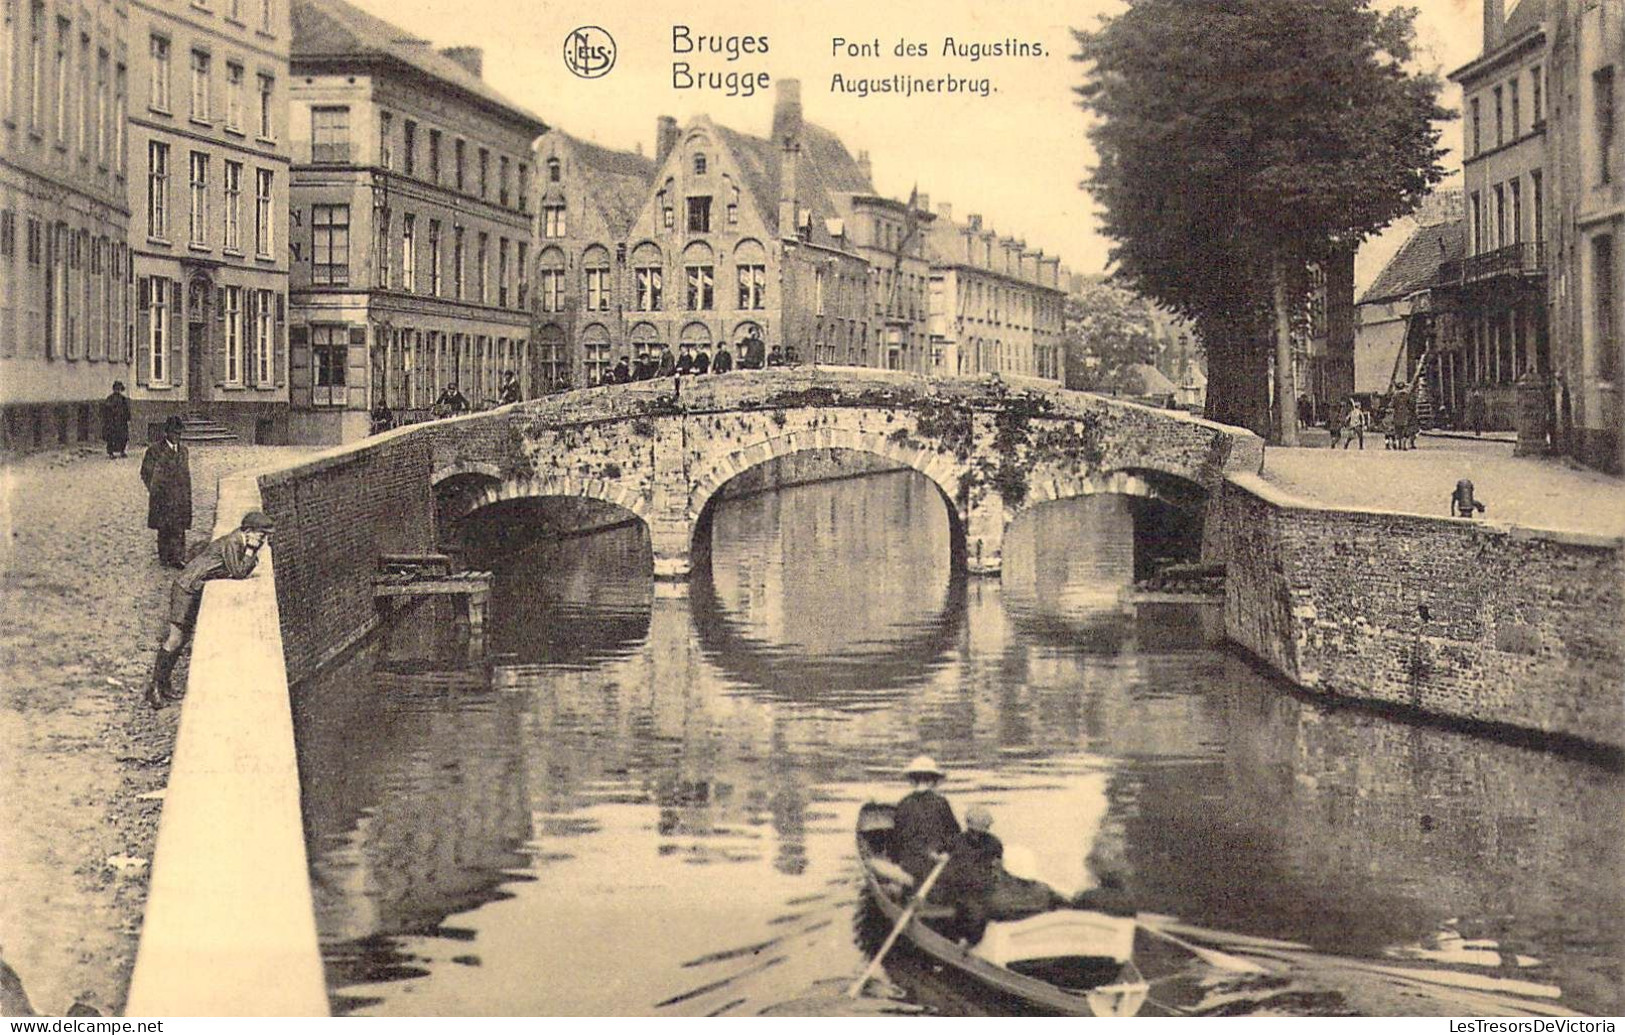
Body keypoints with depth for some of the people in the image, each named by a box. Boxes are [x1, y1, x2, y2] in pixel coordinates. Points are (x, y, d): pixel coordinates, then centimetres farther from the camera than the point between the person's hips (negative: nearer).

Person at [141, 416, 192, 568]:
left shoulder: (183, 451, 12)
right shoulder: (155, 450, -3)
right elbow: (146, 473, 1)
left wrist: (187, 495, 14)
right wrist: (154, 491, -1)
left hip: (180, 498, 4)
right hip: (162, 498, -4)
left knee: (179, 528, -1)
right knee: (164, 529, 1)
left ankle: (178, 558, 2)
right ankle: (164, 558, 11)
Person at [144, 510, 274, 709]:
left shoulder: (242, 543, 7)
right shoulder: (231, 543, -21)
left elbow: (244, 572, 8)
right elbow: (239, 573, -24)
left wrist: (253, 554, -6)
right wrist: (251, 551, -19)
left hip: (197, 591, 10)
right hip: (186, 588, -10)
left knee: (181, 638, 12)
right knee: (175, 639, -8)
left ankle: (164, 684, 20)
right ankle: (155, 686, -2)